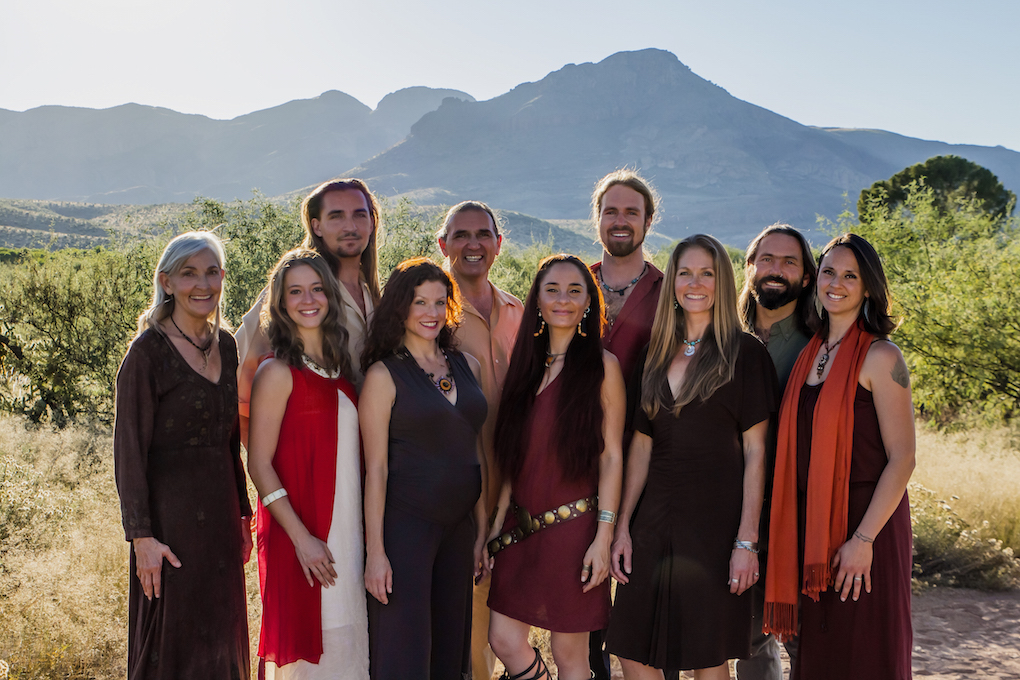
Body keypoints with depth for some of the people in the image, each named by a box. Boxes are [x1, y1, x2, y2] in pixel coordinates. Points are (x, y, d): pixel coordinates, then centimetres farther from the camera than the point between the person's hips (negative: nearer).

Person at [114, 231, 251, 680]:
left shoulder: (225, 345, 9)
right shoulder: (148, 350, -11)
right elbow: (129, 449, -13)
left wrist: (241, 513, 14)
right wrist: (141, 535, -17)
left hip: (220, 510, 6)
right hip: (171, 514, -6)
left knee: (221, 636, 13)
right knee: (172, 644, 2)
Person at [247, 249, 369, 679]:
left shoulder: (339, 369, 12)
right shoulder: (278, 372, -9)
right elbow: (259, 464, -12)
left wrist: (368, 531, 11)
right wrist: (302, 538, -17)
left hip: (347, 535, 7)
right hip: (298, 536, -7)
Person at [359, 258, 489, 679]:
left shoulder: (466, 367, 10)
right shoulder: (385, 374, -6)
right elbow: (376, 468, -9)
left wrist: (482, 531, 12)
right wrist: (375, 551, -13)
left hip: (458, 525, 6)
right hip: (404, 523, -5)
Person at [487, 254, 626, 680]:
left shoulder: (602, 366, -4)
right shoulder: (527, 365, 11)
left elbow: (611, 456, -8)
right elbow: (514, 458, 14)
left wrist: (604, 536, -14)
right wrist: (497, 525, 10)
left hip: (573, 528, -5)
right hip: (522, 526, 5)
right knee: (504, 640, 3)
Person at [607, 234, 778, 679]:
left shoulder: (744, 354, -4)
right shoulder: (657, 355, 11)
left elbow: (754, 451, -7)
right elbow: (641, 446, 12)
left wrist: (747, 540, -13)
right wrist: (623, 526, 7)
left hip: (715, 522, -5)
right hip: (655, 518, 5)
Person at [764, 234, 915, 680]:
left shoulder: (880, 357, -8)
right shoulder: (810, 354, 11)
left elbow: (902, 459, -12)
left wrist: (863, 539, -18)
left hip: (864, 523, -6)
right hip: (811, 526, 6)